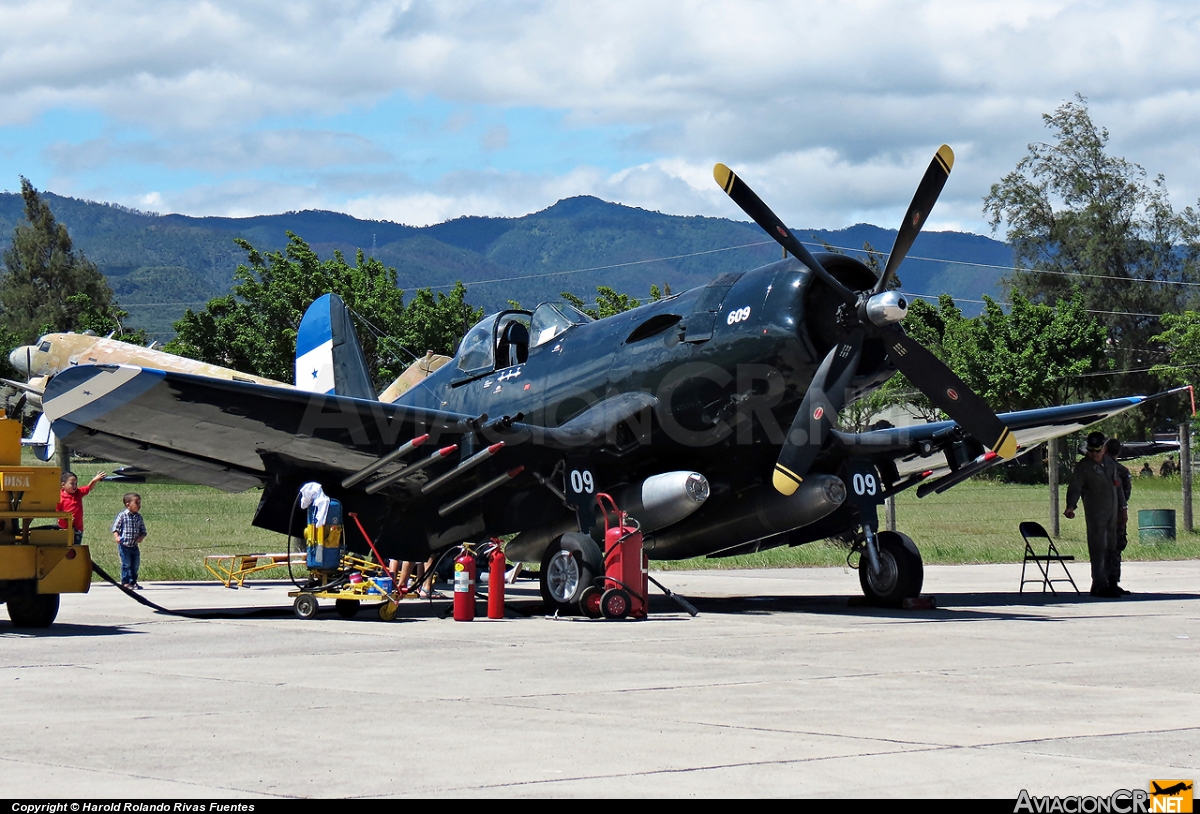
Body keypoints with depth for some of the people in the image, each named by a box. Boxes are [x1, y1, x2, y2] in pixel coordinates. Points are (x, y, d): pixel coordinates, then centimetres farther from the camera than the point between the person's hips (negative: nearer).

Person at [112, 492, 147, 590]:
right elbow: (115, 528, -7)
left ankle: (133, 582, 23)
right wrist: (116, 537, -24)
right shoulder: (122, 516, -9)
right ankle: (125, 582, 5)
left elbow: (143, 531, 10)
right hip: (124, 545, -5)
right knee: (126, 564, -3)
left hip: (134, 546, 5)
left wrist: (141, 537, -10)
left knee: (135, 564, 9)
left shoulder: (139, 517, 6)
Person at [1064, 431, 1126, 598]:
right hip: (1095, 514, -7)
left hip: (1112, 512, 7)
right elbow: (1075, 488, -12)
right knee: (1098, 548, -10)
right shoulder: (1083, 466, -5)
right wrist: (1071, 506, -28)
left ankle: (1108, 582, 16)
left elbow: (1117, 485, 24)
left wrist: (1122, 506, 23)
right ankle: (1099, 585, -10)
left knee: (1111, 547, 9)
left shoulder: (1109, 462, 14)